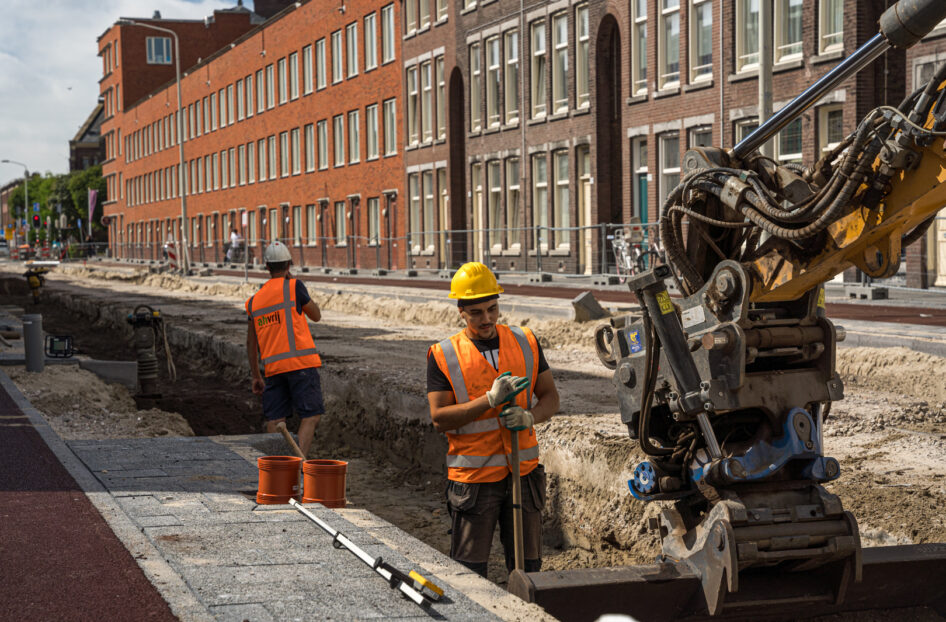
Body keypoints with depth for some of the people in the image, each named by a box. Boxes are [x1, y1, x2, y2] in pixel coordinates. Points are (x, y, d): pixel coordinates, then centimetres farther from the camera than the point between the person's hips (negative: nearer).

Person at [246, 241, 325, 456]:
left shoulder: (254, 299, 14)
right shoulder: (293, 286, -2)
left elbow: (251, 343, 15)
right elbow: (316, 315, 11)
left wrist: (256, 376, 22)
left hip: (272, 366, 5)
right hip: (301, 362, -5)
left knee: (274, 420, 9)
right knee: (311, 416, -3)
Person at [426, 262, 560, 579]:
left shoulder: (526, 342, 7)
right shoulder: (444, 356, -4)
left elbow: (550, 396, 10)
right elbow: (439, 419, -10)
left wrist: (530, 417, -12)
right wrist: (490, 400, -20)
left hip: (524, 472, 3)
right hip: (473, 478, -3)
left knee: (527, 566, 9)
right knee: (468, 573, -1)